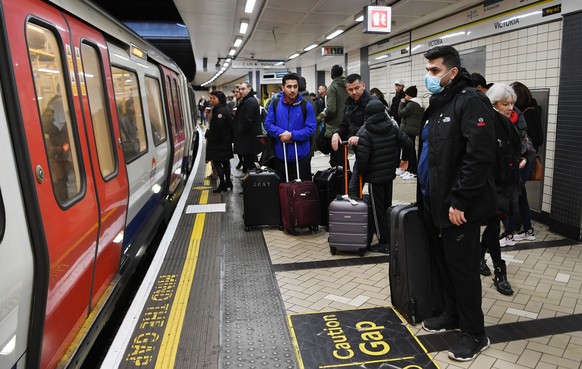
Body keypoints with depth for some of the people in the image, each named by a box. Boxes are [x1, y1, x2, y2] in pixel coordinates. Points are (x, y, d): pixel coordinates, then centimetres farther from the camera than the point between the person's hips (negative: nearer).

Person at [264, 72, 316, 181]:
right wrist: (282, 133, -17)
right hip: (280, 155, 2)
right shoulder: (275, 104, 1)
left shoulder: (306, 105, -5)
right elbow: (268, 124, 0)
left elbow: (311, 128, -9)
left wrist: (292, 135, -19)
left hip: (301, 155, -2)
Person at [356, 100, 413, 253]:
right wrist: (394, 162, 13)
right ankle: (390, 238, 27)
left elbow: (362, 157, -21)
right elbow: (408, 144, 1)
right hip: (389, 174, 6)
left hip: (374, 176, -6)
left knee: (378, 209, 3)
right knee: (387, 206, 17)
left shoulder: (365, 132, -16)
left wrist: (362, 173, -5)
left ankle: (384, 242, 8)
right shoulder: (392, 127, 1)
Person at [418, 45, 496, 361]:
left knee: (462, 266, 1)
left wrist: (459, 201, -22)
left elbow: (480, 157, -22)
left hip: (458, 207, -9)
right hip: (434, 202, 9)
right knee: (442, 261, 17)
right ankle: (452, 315, 34)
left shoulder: (470, 102, -14)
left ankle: (475, 333, 18)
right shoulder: (438, 104, 15)